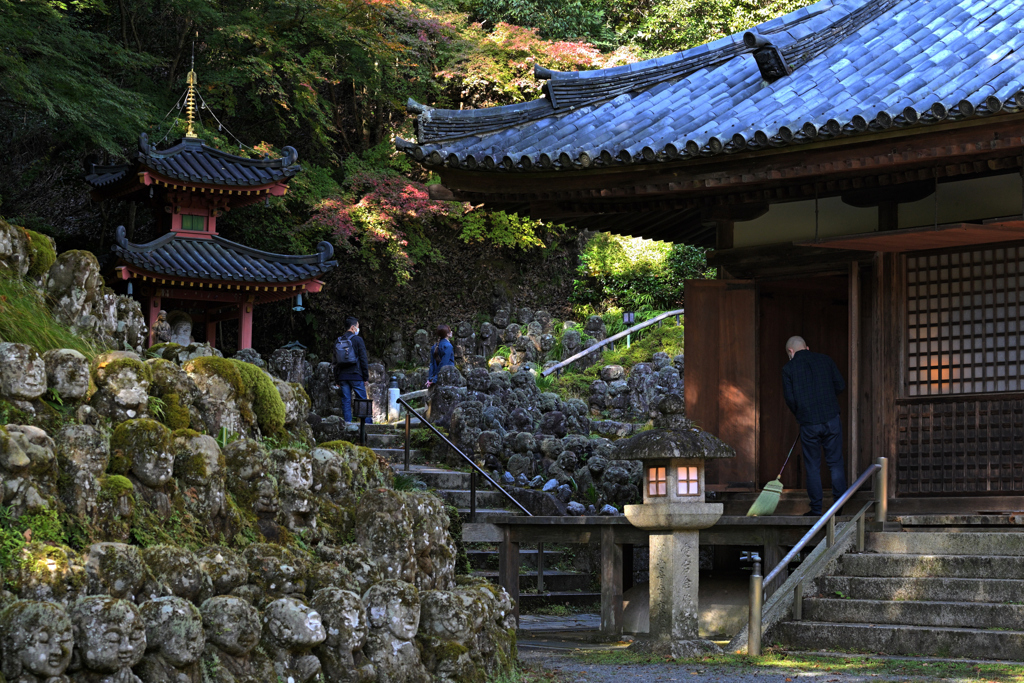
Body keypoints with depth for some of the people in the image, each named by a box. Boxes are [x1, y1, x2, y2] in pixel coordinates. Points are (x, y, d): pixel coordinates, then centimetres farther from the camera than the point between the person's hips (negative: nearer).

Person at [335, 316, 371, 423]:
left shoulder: (338, 341, 9)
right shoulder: (357, 340, -5)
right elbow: (363, 359, -6)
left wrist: (337, 379, 16)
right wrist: (366, 377, -1)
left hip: (342, 376, 4)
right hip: (356, 375, -4)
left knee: (346, 401, 5)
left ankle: (347, 422, 1)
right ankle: (367, 422, 1)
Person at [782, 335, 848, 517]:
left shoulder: (788, 368, 0)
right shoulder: (825, 360, 7)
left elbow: (790, 398, -4)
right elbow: (840, 385, 6)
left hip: (809, 424, -1)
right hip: (832, 419, 2)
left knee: (812, 467, 7)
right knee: (835, 463, 8)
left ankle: (816, 508, 8)